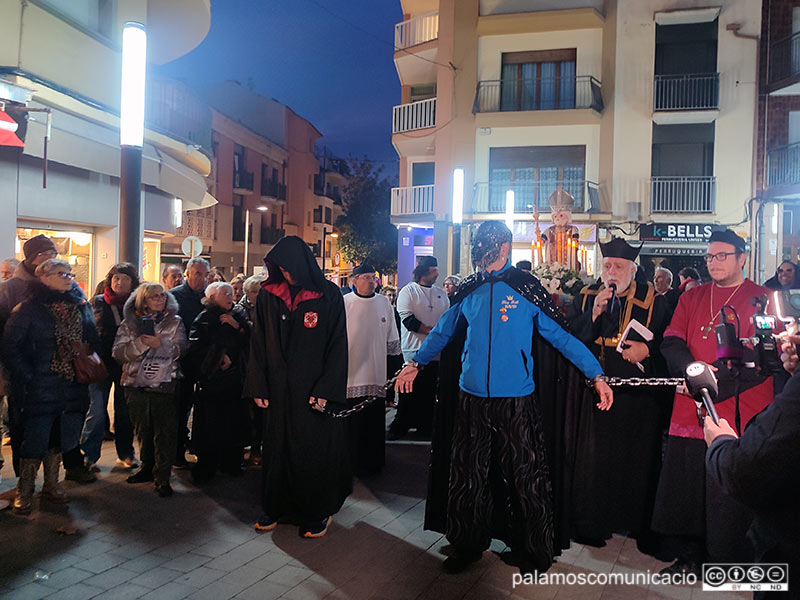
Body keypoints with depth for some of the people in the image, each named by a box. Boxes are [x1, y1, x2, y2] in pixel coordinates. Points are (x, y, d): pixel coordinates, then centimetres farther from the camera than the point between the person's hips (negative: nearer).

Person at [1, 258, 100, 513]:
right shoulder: (29, 309, -7)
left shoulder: (81, 307, 8)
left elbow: (93, 341, 16)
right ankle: (24, 492, 17)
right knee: (35, 441, 1)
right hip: (41, 389, -5)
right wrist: (27, 377, -11)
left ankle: (51, 485, 28)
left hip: (73, 386, 5)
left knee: (59, 438, 14)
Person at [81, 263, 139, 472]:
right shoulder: (98, 302, 4)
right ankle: (88, 456, 7)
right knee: (97, 411, -5)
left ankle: (125, 454, 20)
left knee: (125, 410, 8)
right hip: (102, 362, -1)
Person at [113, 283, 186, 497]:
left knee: (165, 432, -4)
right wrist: (139, 344, -17)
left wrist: (161, 344, -22)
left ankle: (162, 477, 3)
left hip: (164, 384, -2)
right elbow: (118, 352, -1)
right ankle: (147, 466, 31)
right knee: (143, 430, 13)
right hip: (136, 384, 2)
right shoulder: (130, 323, 8)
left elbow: (179, 350, -4)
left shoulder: (174, 322, 7)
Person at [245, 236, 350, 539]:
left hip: (314, 388, -3)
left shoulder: (328, 295, -6)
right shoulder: (268, 294, 3)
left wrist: (326, 389, -13)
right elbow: (258, 343, 5)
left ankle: (316, 512, 21)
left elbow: (338, 344, -7)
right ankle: (276, 506, 28)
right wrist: (258, 386, 0)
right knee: (277, 446, 10)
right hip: (278, 387, 3)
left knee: (314, 448, 4)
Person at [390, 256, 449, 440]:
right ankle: (400, 426, 11)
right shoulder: (408, 291, -3)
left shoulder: (441, 294, 15)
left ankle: (425, 425, 19)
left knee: (430, 391, 8)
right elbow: (408, 320, -13)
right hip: (413, 350, -5)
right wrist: (433, 331, -16)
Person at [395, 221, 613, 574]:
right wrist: (415, 363, 13)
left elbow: (561, 336, -3)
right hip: (472, 397, 4)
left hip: (516, 400, -4)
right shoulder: (469, 291, 7)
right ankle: (467, 545, 32)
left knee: (525, 476, 5)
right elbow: (443, 332, 20)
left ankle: (534, 551, 26)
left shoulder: (526, 289, -5)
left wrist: (596, 375, -8)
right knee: (466, 474, 12)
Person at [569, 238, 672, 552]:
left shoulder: (653, 300, 2)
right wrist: (595, 312, -13)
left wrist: (647, 350, -16)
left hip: (639, 394, -1)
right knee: (595, 458, 4)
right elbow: (571, 339, -3)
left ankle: (640, 525, 23)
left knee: (639, 459, 5)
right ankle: (593, 524, 19)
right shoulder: (586, 297, 6)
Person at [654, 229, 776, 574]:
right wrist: (692, 369, -17)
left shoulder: (763, 299, 4)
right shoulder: (691, 298, 14)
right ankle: (688, 556, 23)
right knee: (685, 484, 7)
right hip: (691, 411, 3)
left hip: (740, 413, -3)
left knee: (730, 493, 2)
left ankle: (726, 558, 21)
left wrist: (718, 377, -19)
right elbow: (671, 343, 4)